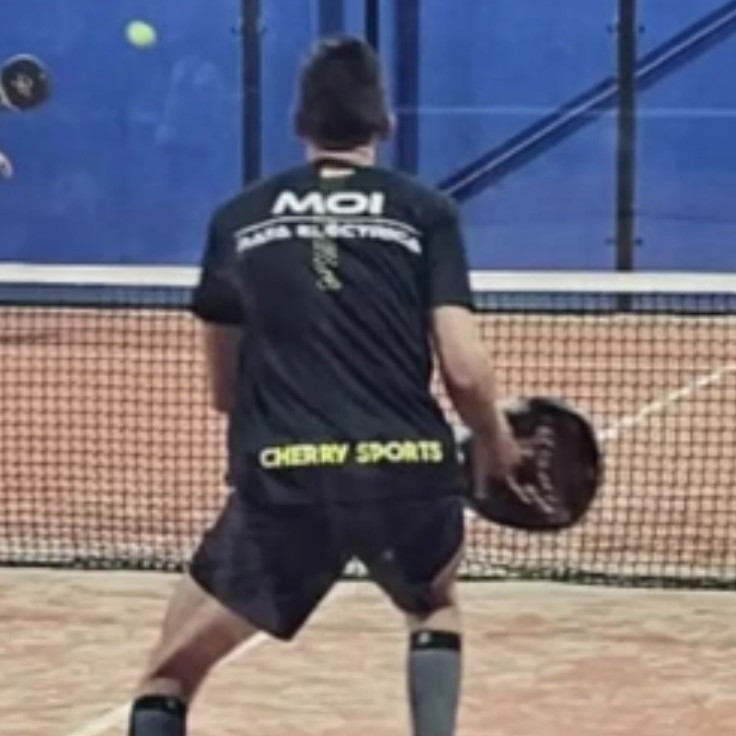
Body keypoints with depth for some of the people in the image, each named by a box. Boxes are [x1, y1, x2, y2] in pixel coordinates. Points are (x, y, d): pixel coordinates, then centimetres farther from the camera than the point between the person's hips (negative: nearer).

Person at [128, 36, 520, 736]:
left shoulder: (238, 219, 13)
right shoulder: (425, 211, 8)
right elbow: (464, 370, 0)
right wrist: (497, 445, 20)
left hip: (283, 479, -1)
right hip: (408, 470, 1)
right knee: (434, 606, 34)